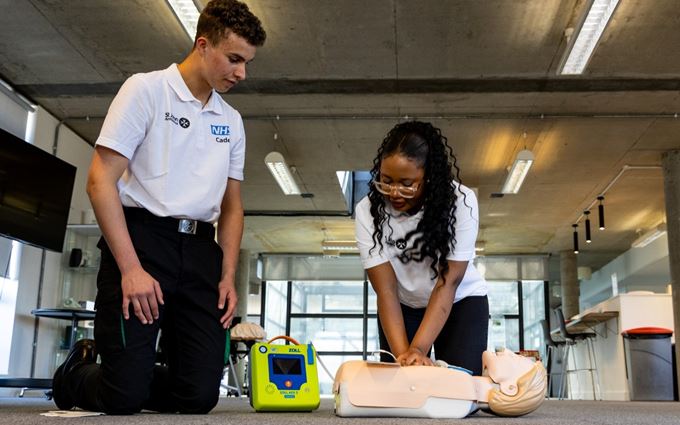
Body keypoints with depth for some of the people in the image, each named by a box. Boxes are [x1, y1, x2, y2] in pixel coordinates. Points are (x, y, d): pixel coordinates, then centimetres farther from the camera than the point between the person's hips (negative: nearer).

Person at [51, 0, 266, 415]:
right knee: (125, 395, -9)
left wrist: (228, 276, 8)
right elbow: (101, 180, -8)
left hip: (200, 250, 6)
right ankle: (77, 372, 25)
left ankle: (119, 379, 25)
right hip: (141, 239, -5)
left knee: (200, 394, -3)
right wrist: (131, 268, -16)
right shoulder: (147, 90, -1)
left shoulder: (231, 120, 16)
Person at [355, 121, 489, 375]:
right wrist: (402, 353, -35)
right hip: (402, 308, 1)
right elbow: (385, 290, -24)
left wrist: (418, 349, -35)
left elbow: (448, 281, -27)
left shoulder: (460, 201, -25)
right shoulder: (368, 210, -22)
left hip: (461, 302, -1)